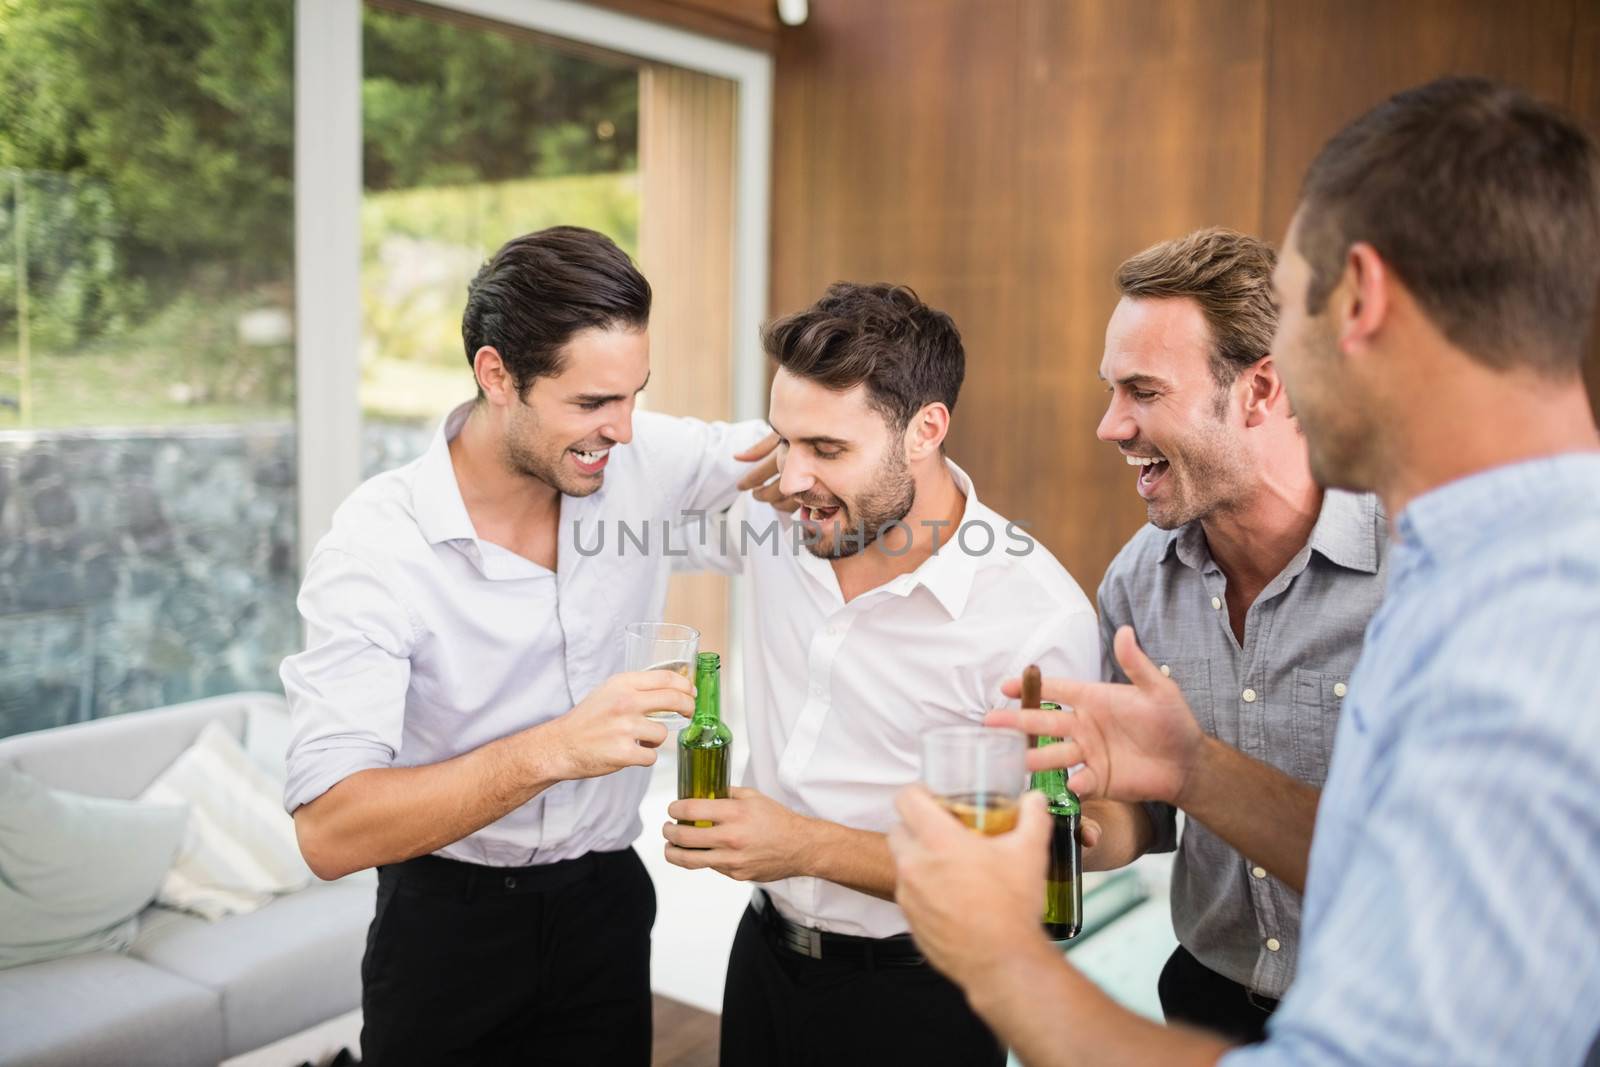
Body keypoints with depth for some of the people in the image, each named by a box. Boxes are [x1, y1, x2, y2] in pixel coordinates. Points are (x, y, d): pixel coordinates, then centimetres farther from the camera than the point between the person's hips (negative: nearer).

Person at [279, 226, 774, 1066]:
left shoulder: (647, 460, -11)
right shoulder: (375, 545, -23)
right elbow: (328, 831, -29)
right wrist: (549, 752, -41)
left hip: (605, 902, 3)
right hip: (447, 924, -3)